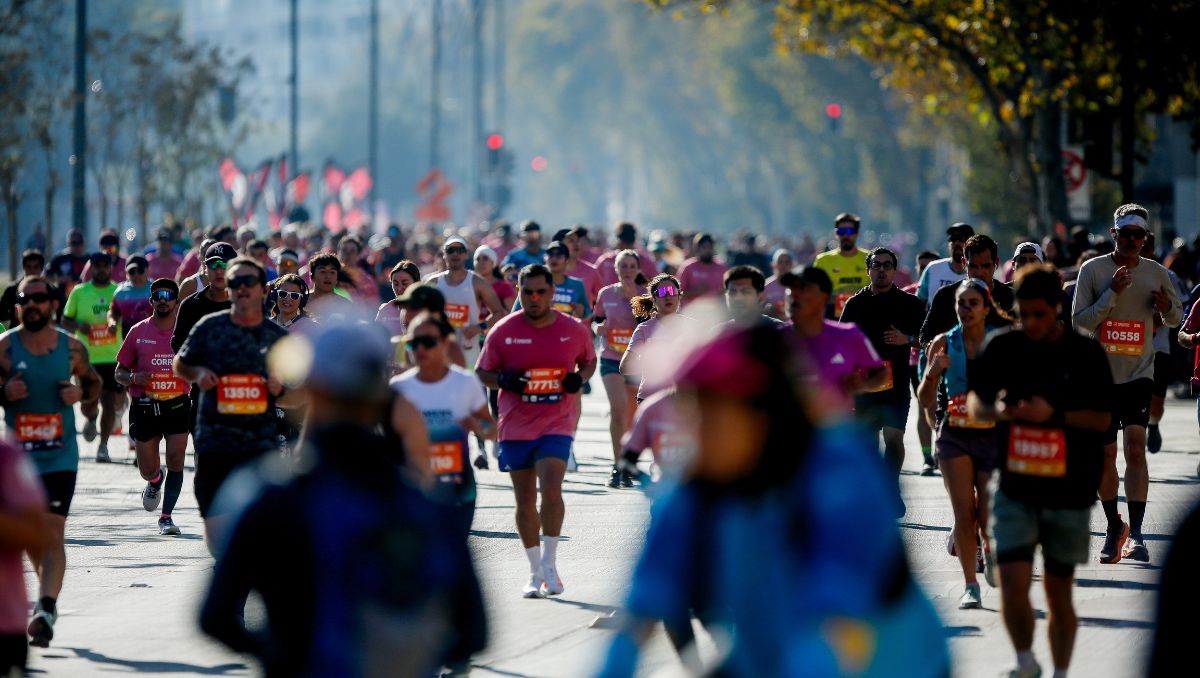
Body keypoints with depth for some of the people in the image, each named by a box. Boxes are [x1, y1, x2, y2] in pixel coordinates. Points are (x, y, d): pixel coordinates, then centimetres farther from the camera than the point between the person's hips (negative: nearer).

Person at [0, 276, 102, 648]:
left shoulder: (72, 347, 0)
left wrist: (80, 394, -5)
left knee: (52, 533, -14)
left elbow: (94, 383, 16)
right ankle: (48, 593, 37)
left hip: (60, 456, -2)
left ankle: (46, 611, -21)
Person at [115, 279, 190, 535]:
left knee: (176, 460, -12)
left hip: (178, 405, -1)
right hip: (144, 406, 1)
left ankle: (166, 516, -1)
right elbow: (119, 372, 9)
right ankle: (156, 480, 41)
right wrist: (134, 378, -13)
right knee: (147, 470, 4)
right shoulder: (138, 332, 4)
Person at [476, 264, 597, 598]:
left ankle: (549, 563, -4)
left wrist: (580, 377, -5)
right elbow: (481, 373, 5)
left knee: (551, 490, -20)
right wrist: (504, 380, -16)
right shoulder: (503, 331, -3)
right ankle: (536, 573, 20)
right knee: (525, 502, 7)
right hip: (515, 427, 1)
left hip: (557, 425, -1)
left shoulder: (575, 330, -1)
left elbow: (589, 361, 17)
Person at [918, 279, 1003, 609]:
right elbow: (926, 401, 2)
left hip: (993, 435, -1)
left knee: (988, 516, -2)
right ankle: (971, 587, 0)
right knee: (964, 512, -7)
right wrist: (932, 372, -16)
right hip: (954, 436, 1)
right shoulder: (943, 344, 1)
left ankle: (990, 548, 34)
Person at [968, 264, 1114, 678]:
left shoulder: (1086, 355, -5)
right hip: (1015, 489, 1)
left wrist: (1054, 414, -20)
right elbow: (974, 401, 10)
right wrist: (996, 411, -13)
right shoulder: (1001, 348, 0)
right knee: (1013, 582, -12)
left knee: (1058, 592, 8)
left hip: (1069, 493, -1)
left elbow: (1102, 419, -4)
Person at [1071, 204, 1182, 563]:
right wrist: (1112, 293, -17)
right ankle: (1114, 527, 22)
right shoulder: (1092, 270, -1)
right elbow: (1078, 321, -6)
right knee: (1106, 454, 5)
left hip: (1139, 373, 0)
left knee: (1135, 448, -15)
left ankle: (1135, 533, -15)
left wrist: (1166, 309, -6)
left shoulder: (1156, 273, 4)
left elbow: (1176, 317, 17)